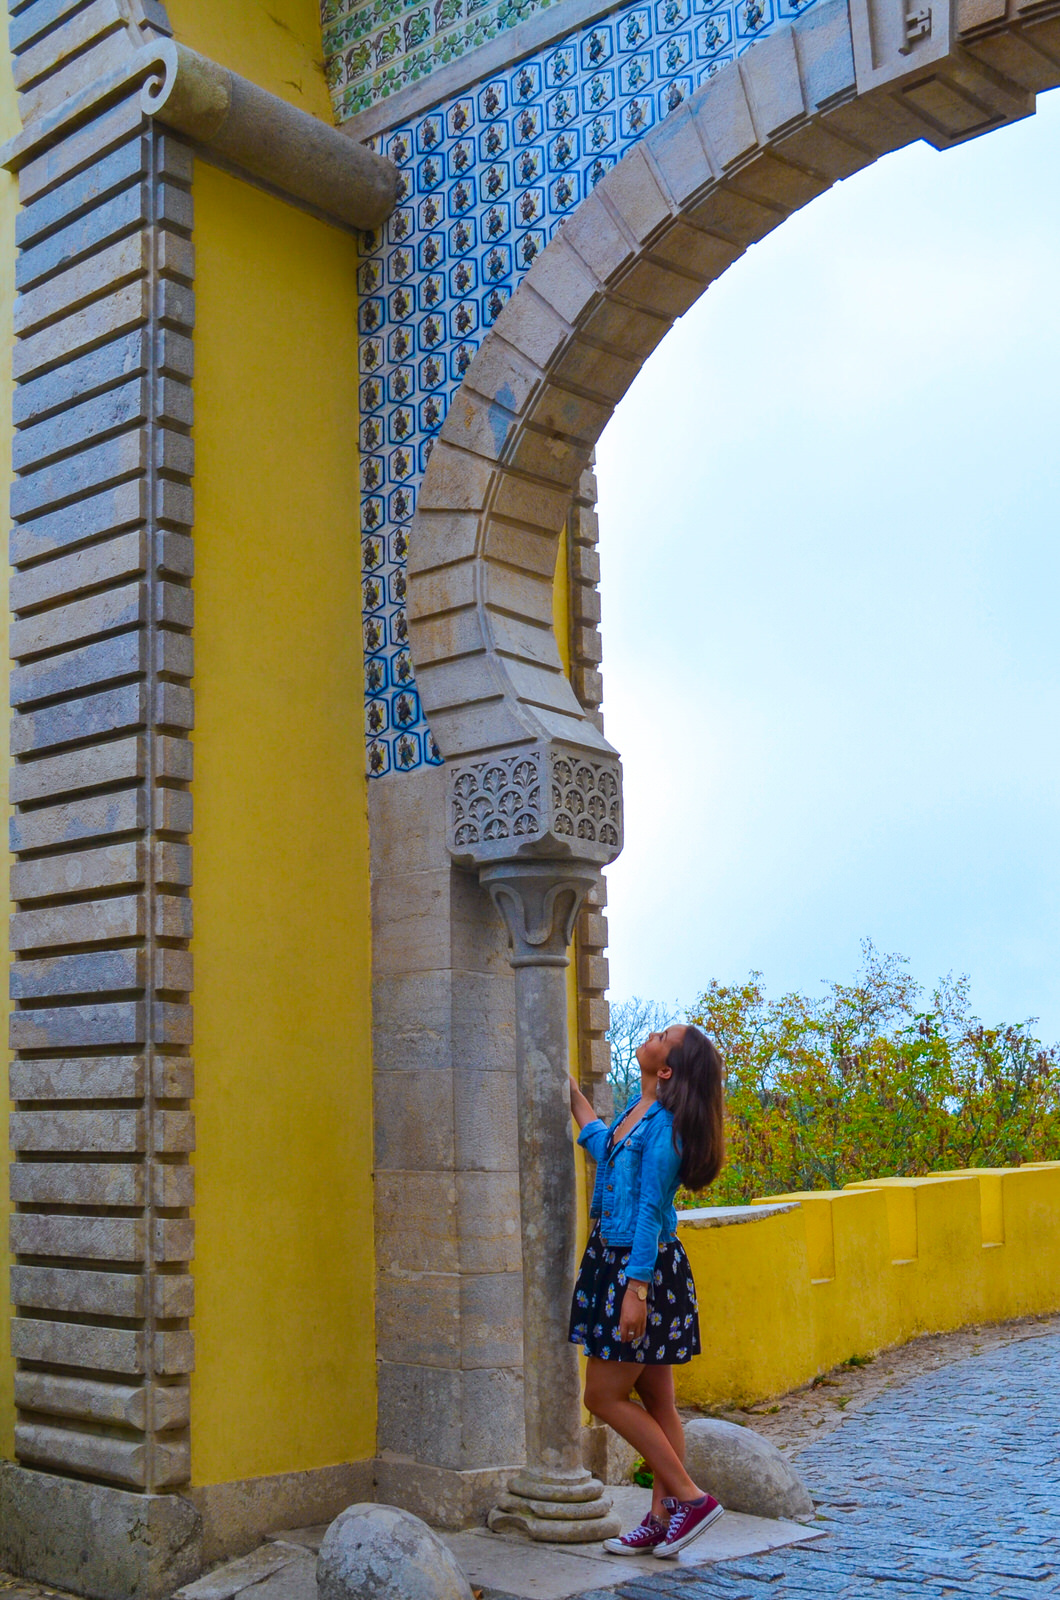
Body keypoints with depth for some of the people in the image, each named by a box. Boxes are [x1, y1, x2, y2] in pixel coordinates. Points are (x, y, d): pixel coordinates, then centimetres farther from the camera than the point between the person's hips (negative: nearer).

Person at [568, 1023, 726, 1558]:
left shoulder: (664, 1125, -18)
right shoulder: (639, 1110, 9)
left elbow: (650, 1212, -21)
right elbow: (603, 1148, 30)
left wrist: (636, 1290, -21)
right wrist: (570, 1089, 36)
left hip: (644, 1268, -9)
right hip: (615, 1262, 9)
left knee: (604, 1396, -3)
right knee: (656, 1400, 12)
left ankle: (691, 1498, 2)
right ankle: (663, 1518, 19)